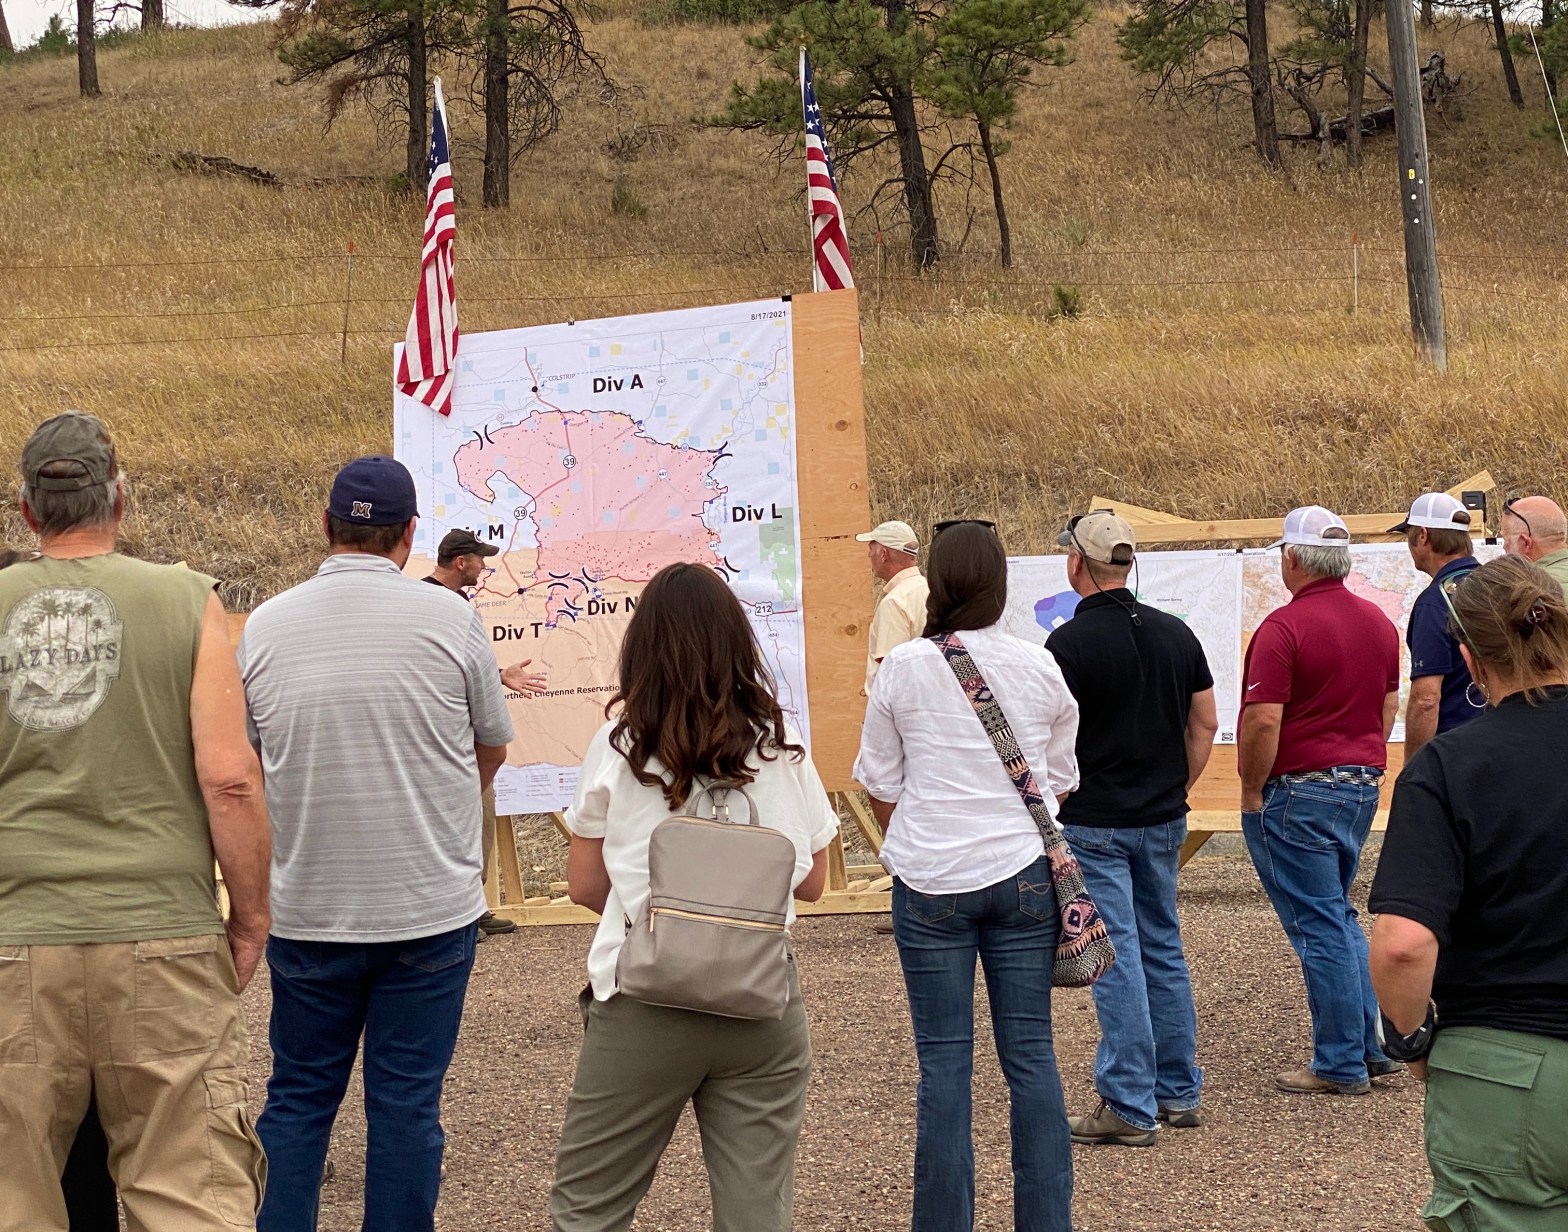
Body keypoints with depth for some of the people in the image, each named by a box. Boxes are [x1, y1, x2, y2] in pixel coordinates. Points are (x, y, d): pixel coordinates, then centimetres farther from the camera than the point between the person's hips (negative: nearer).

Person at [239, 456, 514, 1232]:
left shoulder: (261, 628, -3)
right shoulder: (448, 620, -8)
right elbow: (492, 750, 6)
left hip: (306, 911, 2)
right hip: (429, 907, -2)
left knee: (298, 1098, 13)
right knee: (406, 1104, 6)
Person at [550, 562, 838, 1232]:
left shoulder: (617, 748, -3)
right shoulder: (784, 753, 2)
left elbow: (584, 886, 3)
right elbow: (812, 882, 10)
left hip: (642, 1004, -2)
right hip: (765, 1003, 2)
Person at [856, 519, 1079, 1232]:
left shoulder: (903, 668, -4)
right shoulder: (1040, 668, 0)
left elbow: (880, 783, 4)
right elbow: (1060, 779, 11)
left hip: (931, 880, -1)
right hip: (1024, 874, 2)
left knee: (944, 1061, 3)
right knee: (1030, 1053, 7)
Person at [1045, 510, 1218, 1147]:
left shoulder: (1069, 643, -14)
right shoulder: (1176, 633, 6)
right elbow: (1206, 723, 10)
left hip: (1093, 824, -6)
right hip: (1163, 820, 6)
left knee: (1117, 961, -4)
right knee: (1164, 951, 15)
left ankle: (1130, 1108, -1)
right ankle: (1178, 1093, 22)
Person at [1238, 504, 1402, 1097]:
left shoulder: (1285, 627, -18)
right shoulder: (1377, 621, 8)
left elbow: (1263, 721, -22)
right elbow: (1389, 705, 15)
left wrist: (1252, 790, -10)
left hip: (1298, 792, -8)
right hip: (1363, 784, 8)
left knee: (1320, 925, -1)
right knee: (1337, 914, 20)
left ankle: (1341, 1064, 6)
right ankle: (1372, 1045, 20)